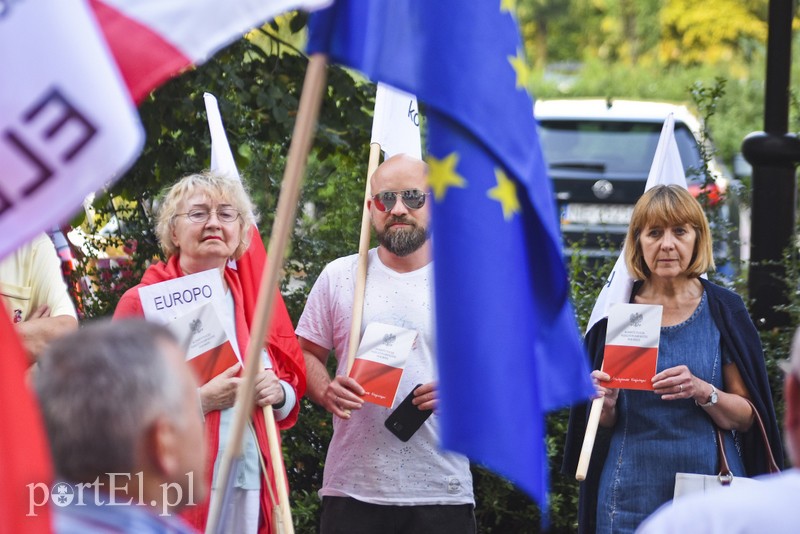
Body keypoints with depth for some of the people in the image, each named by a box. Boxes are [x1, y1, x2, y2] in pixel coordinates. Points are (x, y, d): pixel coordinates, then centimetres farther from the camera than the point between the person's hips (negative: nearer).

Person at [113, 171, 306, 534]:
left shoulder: (259, 301, 14)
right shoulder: (142, 302, 0)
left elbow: (293, 387, 21)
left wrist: (278, 393, -3)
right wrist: (200, 400, -17)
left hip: (250, 486, 4)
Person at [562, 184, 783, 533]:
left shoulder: (723, 310, -1)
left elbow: (745, 418, -2)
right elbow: (604, 424, 6)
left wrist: (703, 392, -20)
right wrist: (607, 405, -15)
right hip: (632, 489, 1)